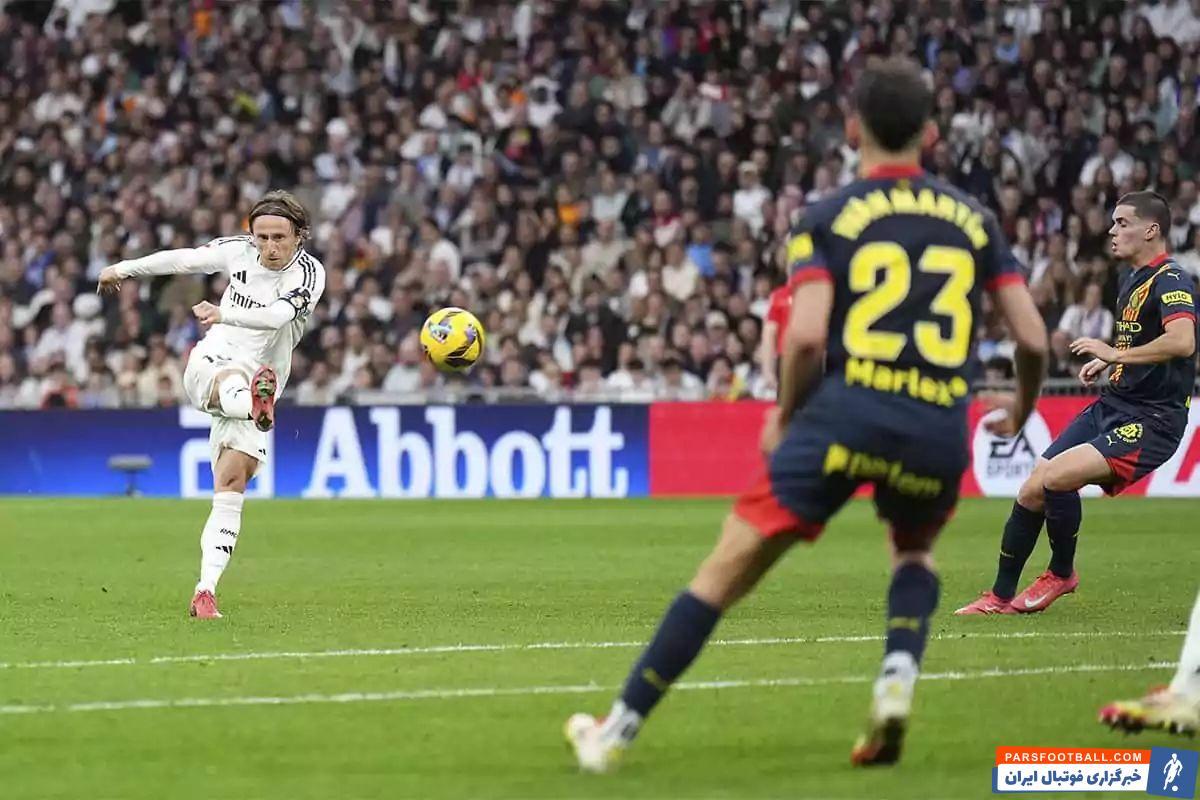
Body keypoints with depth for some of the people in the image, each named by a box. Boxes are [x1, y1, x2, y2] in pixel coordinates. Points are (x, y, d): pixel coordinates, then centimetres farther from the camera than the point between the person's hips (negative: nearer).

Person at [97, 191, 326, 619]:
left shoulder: (309, 273, -8)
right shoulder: (238, 250, 2)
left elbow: (276, 315, -26)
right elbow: (183, 259, 18)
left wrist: (224, 314, -39)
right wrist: (123, 268, 30)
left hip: (258, 385, 0)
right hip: (210, 364, 0)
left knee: (230, 487, -10)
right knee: (231, 382, -39)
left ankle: (205, 591, -11)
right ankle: (258, 405, -78)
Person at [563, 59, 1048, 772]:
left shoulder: (829, 219, 6)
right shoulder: (975, 220, 14)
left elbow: (806, 336, -8)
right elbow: (1034, 339, 12)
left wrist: (785, 416, 10)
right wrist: (1022, 408, 32)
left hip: (847, 412, -3)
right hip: (940, 430, 3)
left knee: (727, 570, 4)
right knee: (915, 553, 33)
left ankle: (619, 729, 6)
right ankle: (898, 682, 6)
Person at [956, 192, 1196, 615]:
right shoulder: (1131, 280, 15)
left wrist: (1116, 354, -28)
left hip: (1150, 421, -9)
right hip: (1111, 406, 9)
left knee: (1056, 477, -26)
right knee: (1031, 492, 2)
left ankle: (1062, 573, -2)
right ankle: (1001, 597, 15)